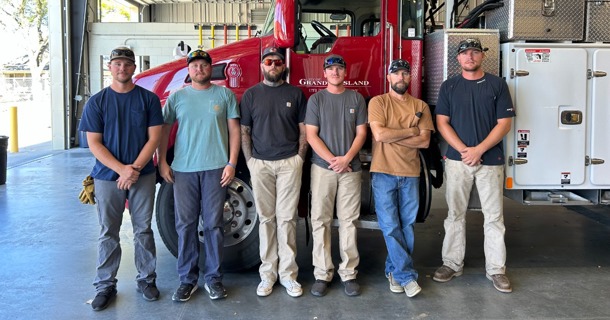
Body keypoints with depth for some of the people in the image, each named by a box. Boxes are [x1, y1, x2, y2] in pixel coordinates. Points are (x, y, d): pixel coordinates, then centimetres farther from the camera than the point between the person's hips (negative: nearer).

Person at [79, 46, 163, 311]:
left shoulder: (148, 99, 1)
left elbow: (154, 137, -3)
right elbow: (94, 143, -4)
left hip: (143, 176, 0)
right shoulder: (96, 102, 1)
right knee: (109, 233, 8)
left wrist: (135, 168, -15)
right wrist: (121, 169, -16)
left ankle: (146, 279, 23)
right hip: (107, 177, 0)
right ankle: (105, 285, 20)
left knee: (143, 230, 9)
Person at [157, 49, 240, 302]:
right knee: (185, 224, 4)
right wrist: (162, 162, 1)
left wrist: (231, 163, -5)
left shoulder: (224, 95, 6)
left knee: (213, 224, 3)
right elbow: (164, 129, 11)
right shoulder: (177, 97, 10)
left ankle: (213, 278, 15)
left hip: (216, 168, -1)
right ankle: (187, 279, 15)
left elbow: (234, 130, 4)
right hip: (183, 169, 2)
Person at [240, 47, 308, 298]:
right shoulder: (251, 95, 8)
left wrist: (299, 158, -1)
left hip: (289, 163, 0)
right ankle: (267, 273, 12)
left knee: (287, 218, 1)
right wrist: (250, 160, -1)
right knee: (266, 218, 5)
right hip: (260, 164, 1)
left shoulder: (295, 93, 8)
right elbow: (244, 131, 8)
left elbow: (303, 129, 8)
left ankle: (288, 274, 9)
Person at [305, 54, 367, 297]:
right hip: (322, 167, 0)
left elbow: (361, 133, 4)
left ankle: (348, 273, 9)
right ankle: (322, 274, 7)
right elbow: (311, 135, -1)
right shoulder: (316, 99, 5)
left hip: (350, 168, 1)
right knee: (320, 221, 0)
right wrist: (332, 160, -11)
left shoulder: (356, 99, 8)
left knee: (348, 221, 3)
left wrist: (346, 158, -11)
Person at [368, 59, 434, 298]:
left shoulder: (420, 106, 10)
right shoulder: (378, 102, 1)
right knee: (391, 227, -4)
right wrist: (410, 130, -5)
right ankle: (407, 276, 4)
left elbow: (424, 141, -2)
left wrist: (392, 137, -10)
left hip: (410, 174, 3)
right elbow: (379, 134, -13)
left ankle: (395, 271, 20)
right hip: (383, 172, -3)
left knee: (407, 226, 6)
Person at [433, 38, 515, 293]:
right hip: (457, 160, 1)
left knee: (493, 216, 3)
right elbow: (442, 122, 1)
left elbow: (504, 123, -2)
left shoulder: (497, 85, 3)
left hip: (490, 160, -1)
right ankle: (452, 263, 18)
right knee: (455, 214, 7)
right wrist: (463, 150, -11)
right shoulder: (449, 86, 7)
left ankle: (496, 269, 12)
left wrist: (479, 150, -13)